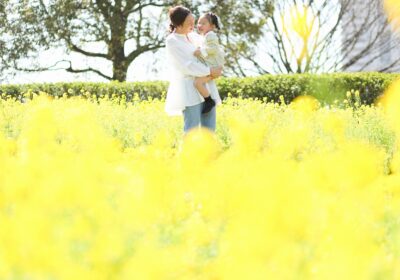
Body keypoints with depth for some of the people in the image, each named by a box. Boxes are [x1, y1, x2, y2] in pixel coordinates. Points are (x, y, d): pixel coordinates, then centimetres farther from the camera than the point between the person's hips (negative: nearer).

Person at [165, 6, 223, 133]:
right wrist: (210, 71, -15)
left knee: (209, 127, 5)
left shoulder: (193, 36, 13)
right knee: (192, 130, -11)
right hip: (189, 89, -7)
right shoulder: (172, 41, -8)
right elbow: (186, 66, -16)